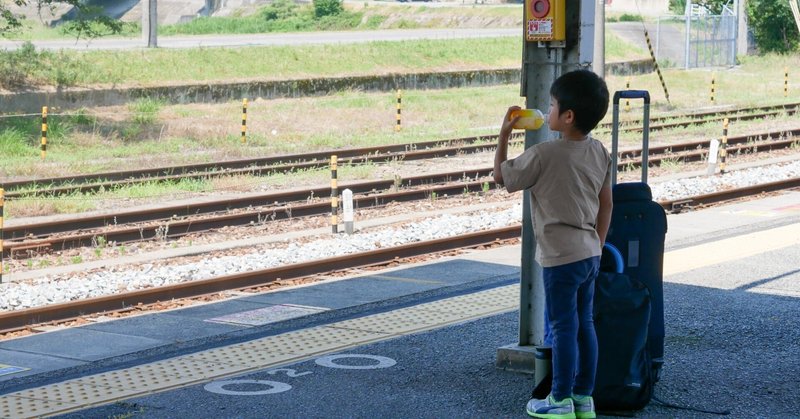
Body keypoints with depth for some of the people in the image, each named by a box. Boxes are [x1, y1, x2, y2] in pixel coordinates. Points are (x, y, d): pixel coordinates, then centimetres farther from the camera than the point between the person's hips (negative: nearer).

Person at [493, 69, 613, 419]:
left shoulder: (543, 155, -18)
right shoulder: (599, 152, 4)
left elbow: (501, 176, -4)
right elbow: (606, 203, 11)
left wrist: (504, 133, 3)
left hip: (560, 258, -7)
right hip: (590, 254, 7)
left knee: (563, 327, 1)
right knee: (584, 324, 13)